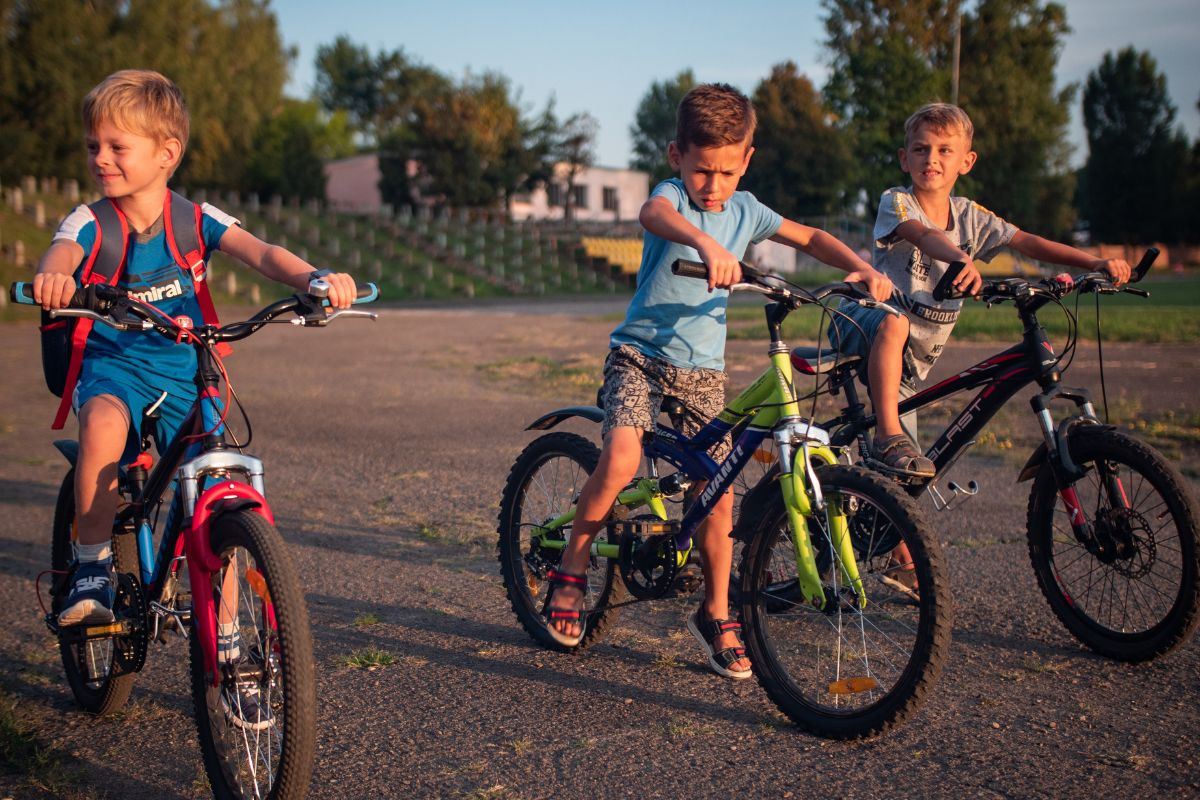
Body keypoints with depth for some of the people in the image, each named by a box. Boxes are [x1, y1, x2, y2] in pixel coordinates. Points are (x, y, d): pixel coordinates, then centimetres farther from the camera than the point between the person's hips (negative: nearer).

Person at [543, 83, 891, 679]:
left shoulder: (745, 211, 6)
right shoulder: (673, 194, -10)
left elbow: (810, 238, 16)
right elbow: (654, 214, -36)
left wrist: (862, 268, -2)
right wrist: (707, 246, -57)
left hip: (702, 367, 4)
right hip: (640, 352, -4)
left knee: (719, 495, 0)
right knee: (621, 459, -27)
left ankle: (716, 616, 18)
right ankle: (571, 569, -4)